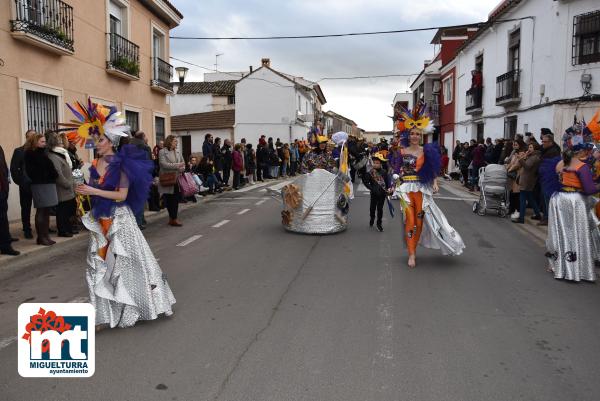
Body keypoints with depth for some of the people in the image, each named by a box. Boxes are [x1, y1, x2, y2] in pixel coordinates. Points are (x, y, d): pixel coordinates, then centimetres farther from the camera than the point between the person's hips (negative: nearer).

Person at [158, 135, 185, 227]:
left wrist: (181, 168, -10)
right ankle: (173, 219, 10)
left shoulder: (177, 152, 12)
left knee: (176, 200, 4)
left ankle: (172, 218, 14)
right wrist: (177, 165, -16)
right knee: (169, 200, 2)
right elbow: (163, 164, -16)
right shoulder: (162, 152, -5)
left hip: (176, 179, 5)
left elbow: (183, 164, 13)